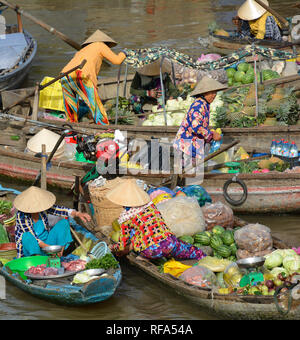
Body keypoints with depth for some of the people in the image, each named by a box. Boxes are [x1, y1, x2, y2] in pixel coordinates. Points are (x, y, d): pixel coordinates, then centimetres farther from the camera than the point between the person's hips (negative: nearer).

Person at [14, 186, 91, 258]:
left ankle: (59, 256, -18)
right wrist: (48, 247, -33)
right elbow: (32, 237, -26)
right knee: (27, 236, -38)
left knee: (64, 222, -10)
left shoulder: (43, 207, -9)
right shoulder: (22, 215, -23)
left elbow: (60, 210, -9)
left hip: (46, 242, 6)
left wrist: (78, 214, -25)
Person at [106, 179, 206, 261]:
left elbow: (122, 247, 7)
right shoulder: (150, 205, 14)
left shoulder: (125, 218, 1)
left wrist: (112, 247, 31)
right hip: (169, 244, 3)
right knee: (193, 251, 24)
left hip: (151, 252, -3)